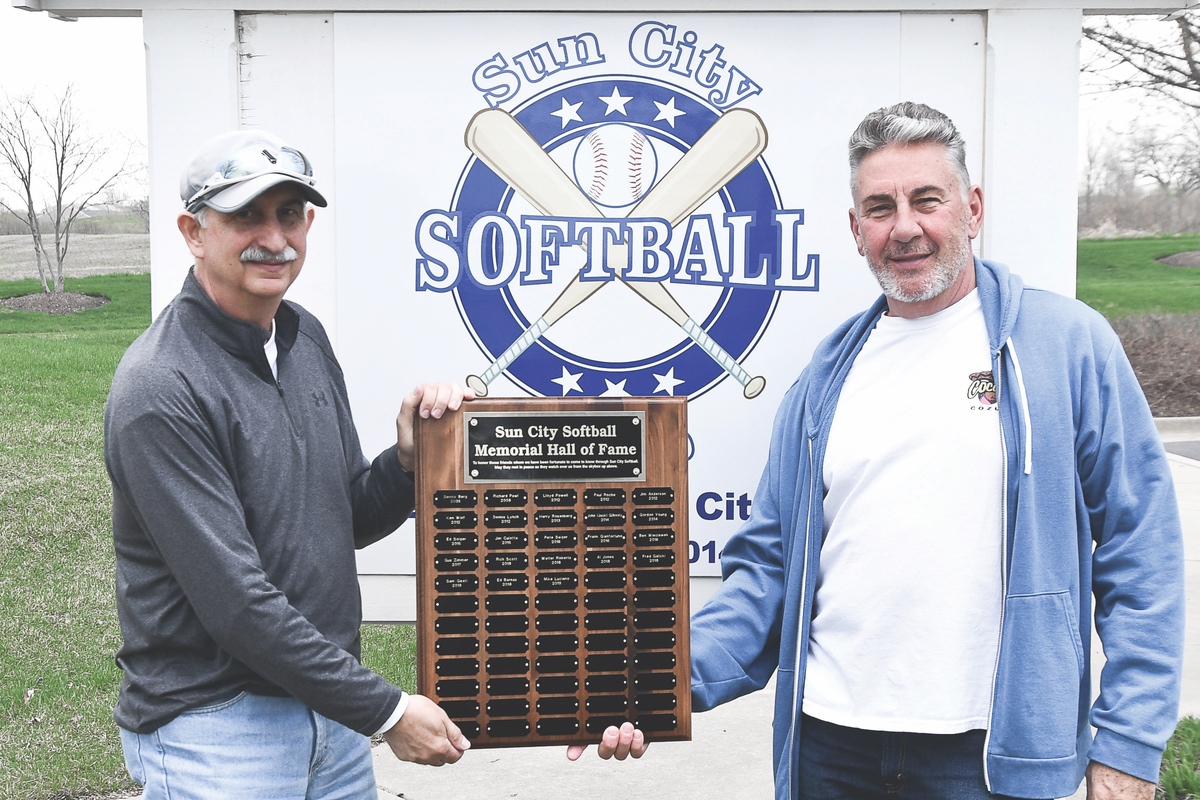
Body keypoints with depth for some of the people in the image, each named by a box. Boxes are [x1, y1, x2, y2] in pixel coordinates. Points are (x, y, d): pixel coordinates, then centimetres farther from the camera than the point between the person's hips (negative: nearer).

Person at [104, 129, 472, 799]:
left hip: (329, 707, 7)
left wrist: (410, 457, -8)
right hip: (215, 727, -7)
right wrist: (386, 709, -17)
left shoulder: (306, 338, 6)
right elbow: (234, 600, -22)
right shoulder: (161, 390, -19)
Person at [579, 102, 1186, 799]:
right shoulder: (828, 375, 7)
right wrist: (675, 683, -5)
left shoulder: (1070, 343, -3)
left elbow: (1140, 552, -4)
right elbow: (771, 562, 8)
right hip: (828, 740, 3)